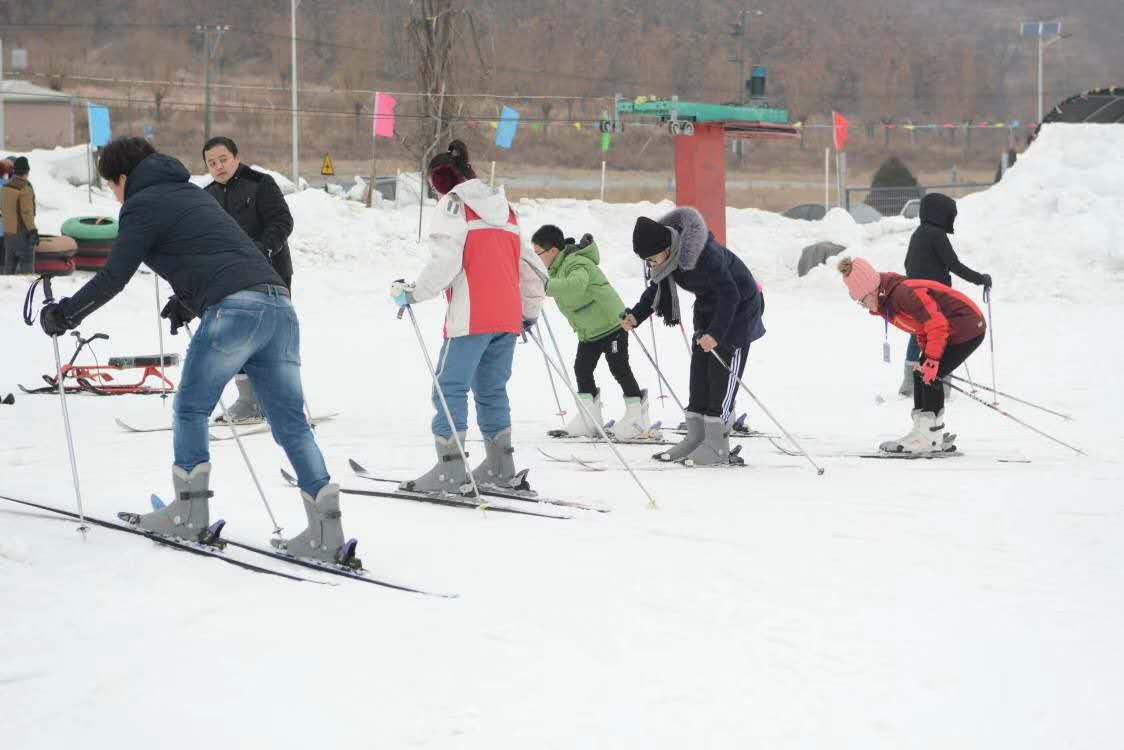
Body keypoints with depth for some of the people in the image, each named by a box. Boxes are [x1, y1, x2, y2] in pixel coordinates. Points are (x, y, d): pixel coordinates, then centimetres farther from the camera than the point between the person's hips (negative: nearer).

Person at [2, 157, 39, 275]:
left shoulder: (6, 187, 5)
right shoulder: (25, 188, -19)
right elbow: (27, 212, -23)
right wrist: (33, 231, -21)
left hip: (9, 232, 7)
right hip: (23, 233, -7)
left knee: (10, 264, 12)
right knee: (27, 265, -1)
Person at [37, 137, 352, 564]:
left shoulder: (143, 205, 6)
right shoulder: (191, 193, 30)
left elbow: (113, 278, 2)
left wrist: (63, 314, 13)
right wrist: (187, 303, 51)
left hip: (233, 310, -7)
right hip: (278, 303, 7)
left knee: (191, 409, 10)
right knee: (291, 423, 5)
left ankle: (190, 513, 10)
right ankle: (326, 529, -2)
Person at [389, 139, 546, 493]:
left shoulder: (453, 205, 0)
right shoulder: (504, 209, 22)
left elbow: (445, 261, -15)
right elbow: (532, 268, 24)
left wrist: (413, 292, -8)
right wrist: (529, 312, 34)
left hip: (471, 317, -7)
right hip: (507, 317, 7)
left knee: (450, 388, -6)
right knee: (492, 390, 16)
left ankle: (450, 471, -12)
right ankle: (500, 468, 17)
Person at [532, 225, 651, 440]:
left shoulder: (577, 264, -23)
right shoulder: (557, 268, 8)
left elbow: (577, 284, -44)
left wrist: (546, 286, -51)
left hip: (610, 323, -10)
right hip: (588, 331, 10)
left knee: (619, 368, -6)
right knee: (582, 368, 5)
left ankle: (637, 415, 3)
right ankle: (589, 418, 11)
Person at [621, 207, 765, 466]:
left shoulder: (706, 254, -36)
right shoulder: (663, 253, -12)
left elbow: (730, 294, -31)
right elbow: (657, 287, 4)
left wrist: (715, 334, -39)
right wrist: (636, 315, -9)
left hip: (739, 306, -8)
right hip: (708, 307, 8)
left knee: (723, 373, -9)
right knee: (699, 372, 5)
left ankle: (717, 446, -7)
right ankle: (696, 437, 9)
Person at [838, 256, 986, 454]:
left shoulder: (904, 293, -27)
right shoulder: (885, 302, 5)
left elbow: (937, 324, -27)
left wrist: (932, 360, -24)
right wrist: (925, 354, 7)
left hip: (968, 328, -10)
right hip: (949, 331, 10)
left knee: (929, 376, -12)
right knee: (921, 374, 6)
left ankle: (930, 438, -8)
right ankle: (923, 432, 9)